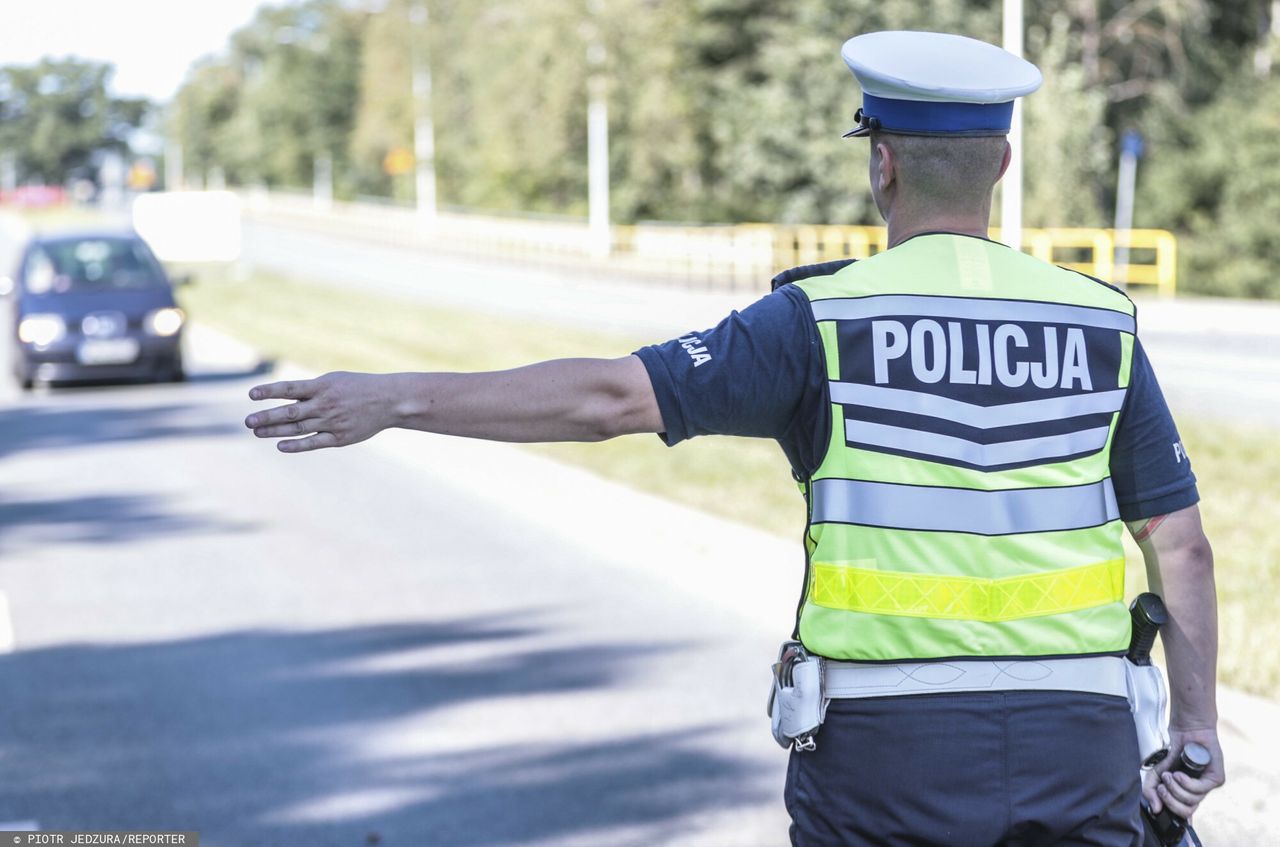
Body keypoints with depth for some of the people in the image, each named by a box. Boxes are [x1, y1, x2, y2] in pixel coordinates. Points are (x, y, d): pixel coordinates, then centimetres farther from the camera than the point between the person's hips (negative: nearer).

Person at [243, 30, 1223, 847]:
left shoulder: (825, 319, -5)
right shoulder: (1099, 323, 5)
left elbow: (610, 396, -11)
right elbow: (1182, 543, 6)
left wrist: (397, 396, -7)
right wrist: (1197, 725, 15)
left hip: (886, 743, -2)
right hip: (1079, 739, 3)